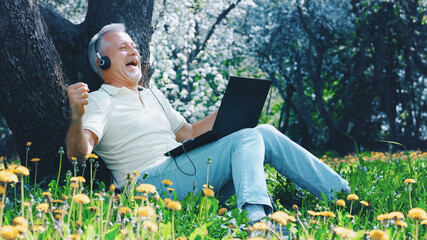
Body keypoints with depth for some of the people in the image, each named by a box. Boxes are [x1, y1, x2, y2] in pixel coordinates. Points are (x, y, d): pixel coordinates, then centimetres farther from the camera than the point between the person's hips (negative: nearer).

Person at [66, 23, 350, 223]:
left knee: (265, 133, -8)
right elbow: (79, 152, -13)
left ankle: (343, 195, -13)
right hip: (152, 183, -7)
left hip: (185, 172, 7)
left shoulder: (153, 94, 28)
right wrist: (77, 115, -35)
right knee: (249, 138, -21)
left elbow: (188, 132, 30)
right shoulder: (98, 101, 4)